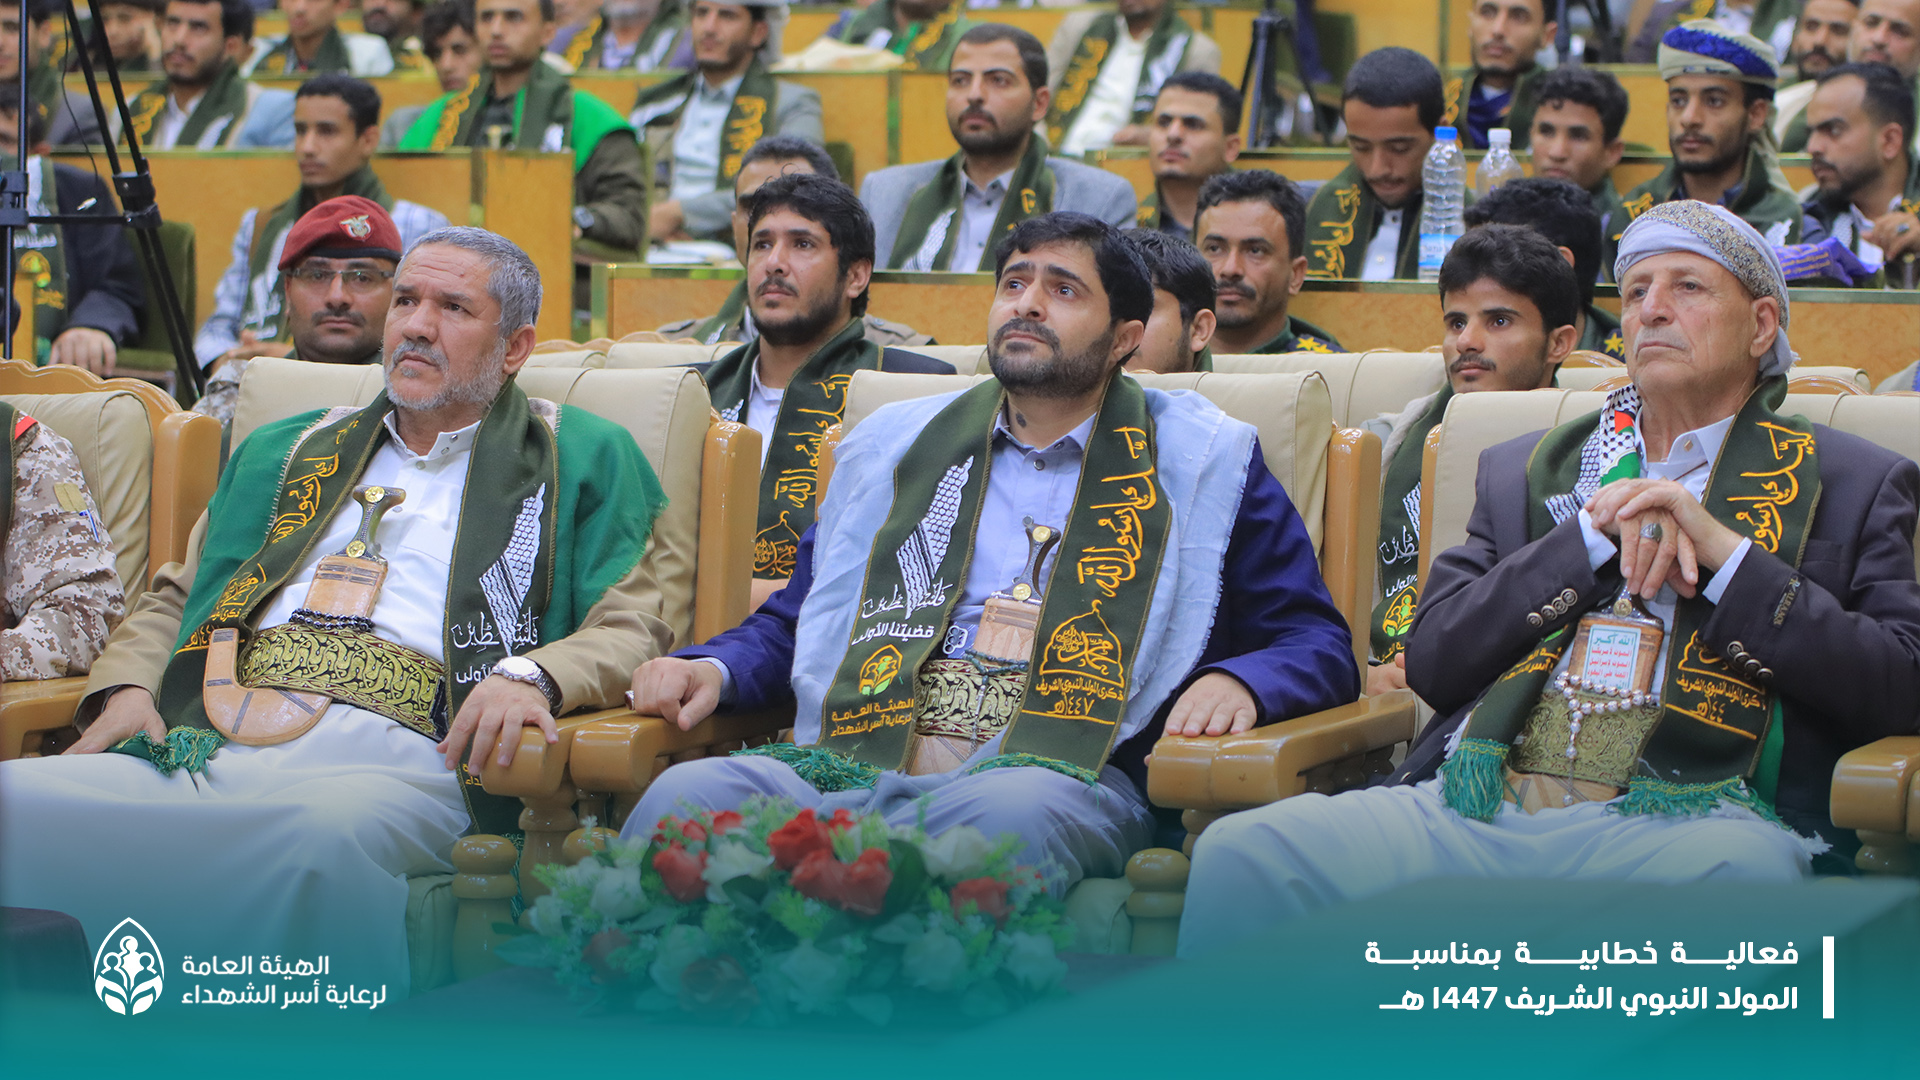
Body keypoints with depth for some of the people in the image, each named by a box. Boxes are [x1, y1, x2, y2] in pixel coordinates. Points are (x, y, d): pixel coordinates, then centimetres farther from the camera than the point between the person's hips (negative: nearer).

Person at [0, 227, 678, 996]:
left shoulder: (580, 459, 19)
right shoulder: (285, 453, 32)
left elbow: (635, 626, 8)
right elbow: (174, 599, 34)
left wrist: (533, 674, -14)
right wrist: (126, 685, 11)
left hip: (396, 756, -4)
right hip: (212, 748, 4)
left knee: (327, 833, -42)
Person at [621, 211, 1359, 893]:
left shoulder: (1203, 464, 17)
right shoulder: (894, 446, 27)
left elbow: (1317, 644, 15)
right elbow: (793, 622, 30)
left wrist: (1238, 682, -9)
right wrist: (711, 669, 8)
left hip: (1064, 772, -2)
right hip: (855, 765, 3)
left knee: (1010, 810, -42)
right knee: (687, 791, -31)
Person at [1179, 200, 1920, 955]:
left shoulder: (1850, 484, 19)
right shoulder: (1526, 470, 27)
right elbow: (1432, 660, 14)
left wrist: (1724, 551, -3)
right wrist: (1598, 533, 2)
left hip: (1687, 817, -3)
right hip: (1480, 805, 3)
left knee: (1736, 877, -41)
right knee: (1241, 856, -23)